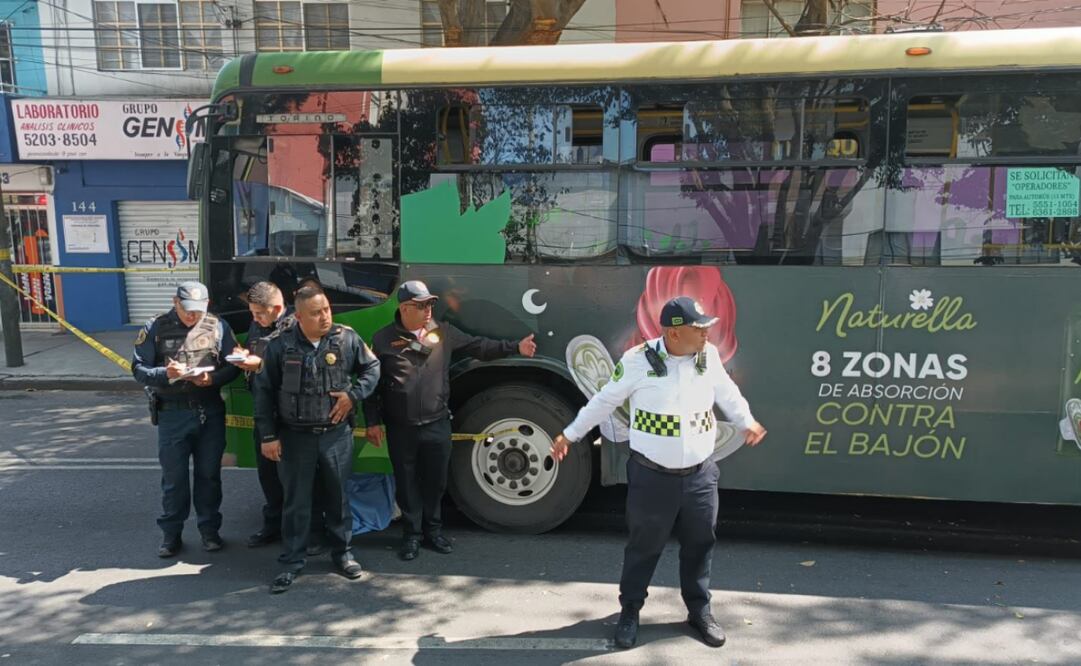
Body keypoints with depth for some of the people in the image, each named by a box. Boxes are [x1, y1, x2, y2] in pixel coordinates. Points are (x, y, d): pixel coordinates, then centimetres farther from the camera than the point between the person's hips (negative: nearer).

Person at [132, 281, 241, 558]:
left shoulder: (218, 327, -1)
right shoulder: (156, 328, -2)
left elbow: (233, 365, 0)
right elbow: (139, 369, -3)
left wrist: (213, 378, -19)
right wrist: (165, 374, -21)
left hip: (210, 412, 1)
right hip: (172, 413, -1)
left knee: (209, 474, 11)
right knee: (173, 477, 8)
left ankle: (210, 529, 26)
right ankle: (171, 534, 23)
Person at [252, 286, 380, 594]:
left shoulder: (347, 338, -4)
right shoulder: (280, 345, -7)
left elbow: (372, 368, 9)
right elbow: (263, 391, -1)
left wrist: (353, 395, -8)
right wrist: (268, 436, -3)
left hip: (337, 434, 1)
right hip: (295, 436, -1)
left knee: (338, 496, 13)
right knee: (296, 500, 7)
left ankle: (342, 552, 30)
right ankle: (292, 562, 20)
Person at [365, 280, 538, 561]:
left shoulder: (444, 333, 4)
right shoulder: (383, 339, -3)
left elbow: (479, 346, 5)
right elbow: (371, 383, 1)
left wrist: (515, 347, -3)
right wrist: (373, 421, -1)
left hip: (437, 425, 2)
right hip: (400, 429, -2)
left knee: (435, 481, 12)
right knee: (407, 483, 9)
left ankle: (433, 531, 30)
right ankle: (412, 535, 24)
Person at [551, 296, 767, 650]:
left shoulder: (709, 356, -4)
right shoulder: (639, 361, -16)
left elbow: (727, 392, 17)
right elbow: (605, 400, -2)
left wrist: (747, 422, 28)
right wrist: (570, 434, 6)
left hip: (700, 474, 4)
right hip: (652, 475, -3)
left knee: (699, 545, 16)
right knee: (643, 546, 11)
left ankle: (700, 610, 36)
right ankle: (630, 611, 30)